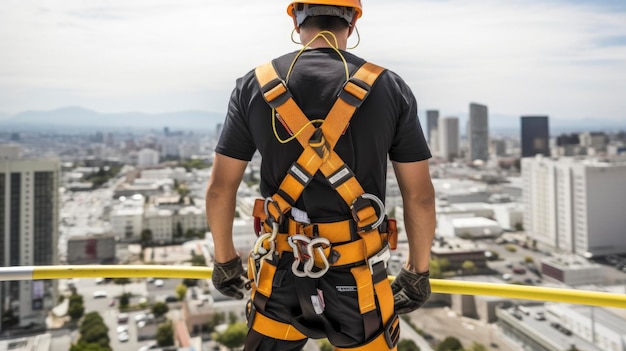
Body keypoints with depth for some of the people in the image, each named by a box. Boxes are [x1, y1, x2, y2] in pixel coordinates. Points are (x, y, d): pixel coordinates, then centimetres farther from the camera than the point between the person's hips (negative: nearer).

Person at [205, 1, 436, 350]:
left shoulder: (255, 86, -4)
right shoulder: (389, 87, -6)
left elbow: (220, 188, -1)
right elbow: (420, 195, -4)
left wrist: (225, 260, 13)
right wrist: (418, 271, 9)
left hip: (280, 275, 1)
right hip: (358, 279, -1)